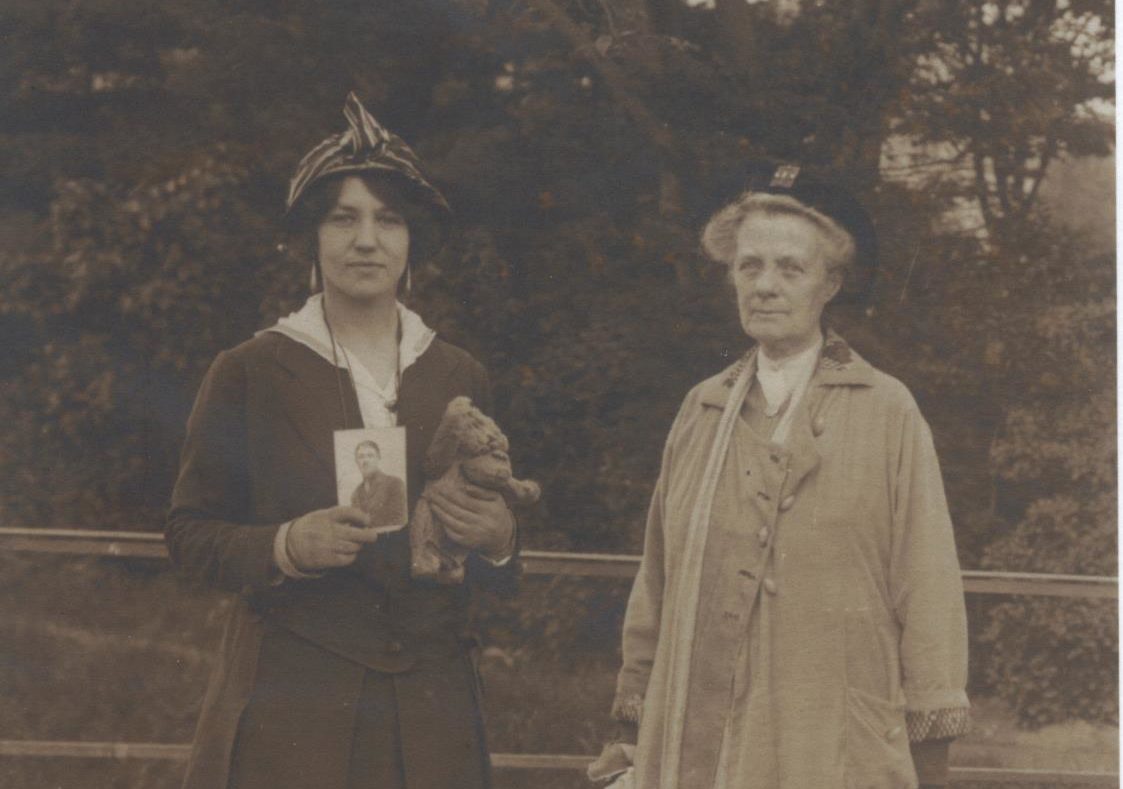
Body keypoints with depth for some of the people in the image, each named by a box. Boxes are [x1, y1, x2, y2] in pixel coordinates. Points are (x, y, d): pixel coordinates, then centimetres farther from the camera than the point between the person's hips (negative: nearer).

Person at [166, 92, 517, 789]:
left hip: (430, 711, 3)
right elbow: (191, 534, 2)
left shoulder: (461, 378, 11)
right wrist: (287, 546, -16)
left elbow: (491, 570, 16)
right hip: (291, 701, -3)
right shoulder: (248, 373, 1)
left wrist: (498, 542, -7)